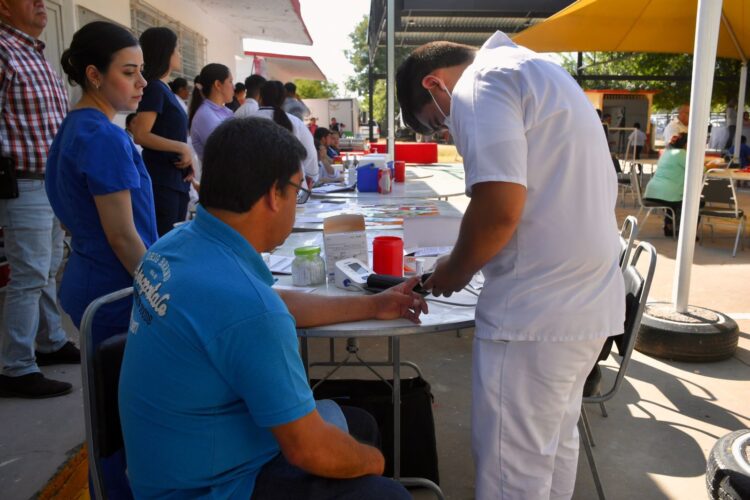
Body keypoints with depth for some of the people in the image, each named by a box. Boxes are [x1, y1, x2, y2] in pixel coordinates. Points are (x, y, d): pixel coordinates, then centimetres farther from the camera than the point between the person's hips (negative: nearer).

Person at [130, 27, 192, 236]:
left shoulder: (166, 89, 16)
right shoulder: (154, 87, -10)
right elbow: (141, 135, -18)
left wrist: (187, 158, 4)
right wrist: (183, 147, -19)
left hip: (177, 178, 9)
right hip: (161, 180, -9)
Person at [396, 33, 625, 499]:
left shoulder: (480, 82, -10)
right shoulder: (538, 73, 20)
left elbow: (499, 208, -24)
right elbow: (602, 192, 22)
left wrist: (455, 271, -5)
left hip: (535, 308, -10)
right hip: (592, 300, 10)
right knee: (556, 441, 23)